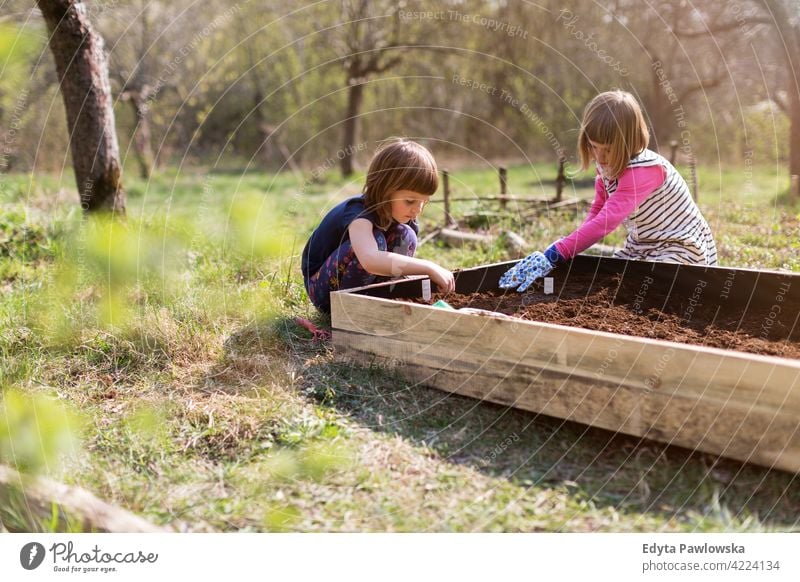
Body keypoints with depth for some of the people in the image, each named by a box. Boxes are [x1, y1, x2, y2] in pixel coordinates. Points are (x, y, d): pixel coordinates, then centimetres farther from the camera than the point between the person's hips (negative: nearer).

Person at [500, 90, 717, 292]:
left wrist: (553, 255, -46)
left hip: (683, 248, -7)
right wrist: (573, 246, -18)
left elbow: (606, 221, -41)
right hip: (642, 247, 8)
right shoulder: (606, 166, -4)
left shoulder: (644, 170, -32)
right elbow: (597, 213, 1)